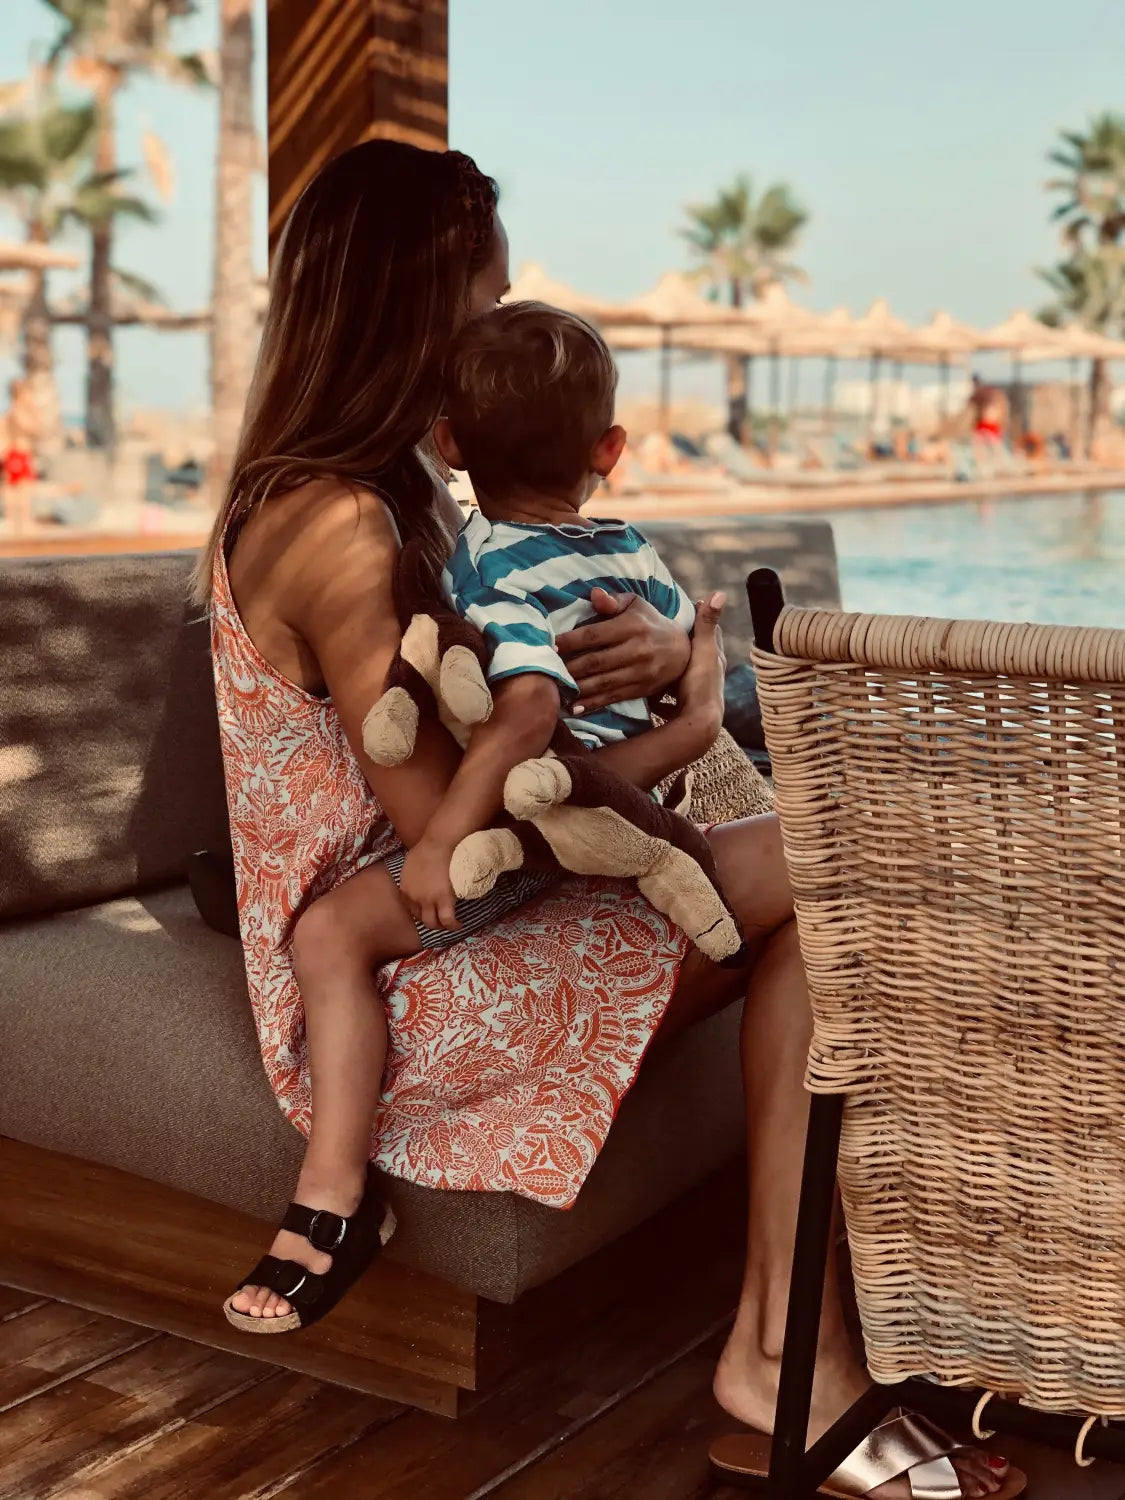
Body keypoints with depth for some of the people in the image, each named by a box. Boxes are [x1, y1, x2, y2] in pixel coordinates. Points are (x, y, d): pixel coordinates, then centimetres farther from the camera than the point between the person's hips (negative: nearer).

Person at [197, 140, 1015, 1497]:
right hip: (389, 973, -9)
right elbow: (453, 838, -24)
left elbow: (543, 680, 7)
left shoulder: (403, 493, 11)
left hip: (410, 923, 9)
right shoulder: (338, 528, -21)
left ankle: (785, 1344, -9)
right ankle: (786, 1353, -9)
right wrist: (682, 730, -14)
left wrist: (665, 654, -17)